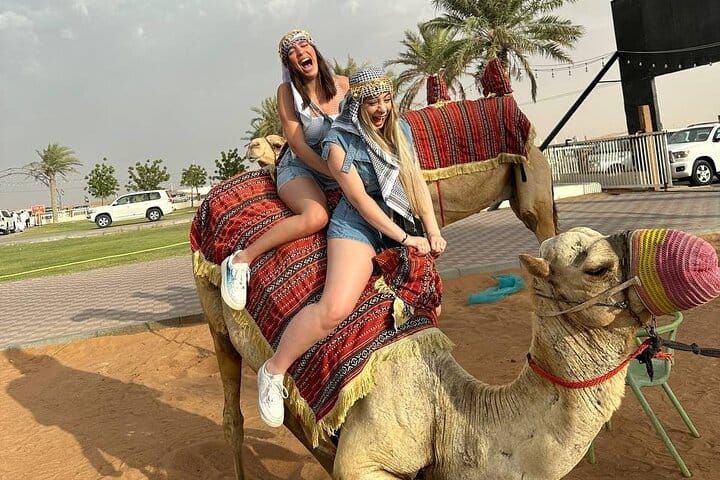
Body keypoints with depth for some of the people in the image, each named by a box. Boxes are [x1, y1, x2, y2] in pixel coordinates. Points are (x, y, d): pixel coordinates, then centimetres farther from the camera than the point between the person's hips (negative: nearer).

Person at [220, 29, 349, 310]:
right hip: (299, 169, -5)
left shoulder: (343, 85, 1)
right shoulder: (287, 92, -8)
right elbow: (298, 145, -12)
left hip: (343, 169, 5)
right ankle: (241, 260, -26)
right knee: (316, 216, -36)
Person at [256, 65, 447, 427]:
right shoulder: (339, 142, -8)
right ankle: (273, 371, -12)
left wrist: (433, 231, 2)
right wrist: (406, 239, -11)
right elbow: (360, 199, -12)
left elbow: (418, 182, 12)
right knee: (336, 307, -29)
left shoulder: (400, 129, 12)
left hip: (398, 225, 8)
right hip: (357, 227, -8)